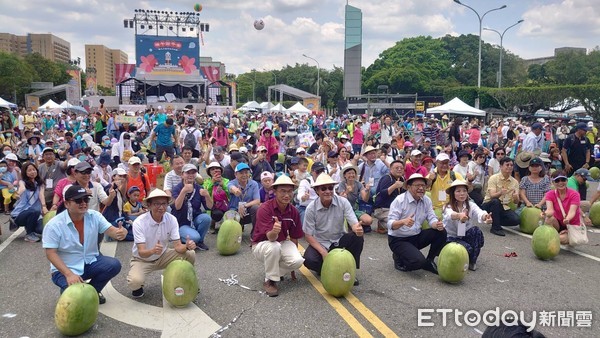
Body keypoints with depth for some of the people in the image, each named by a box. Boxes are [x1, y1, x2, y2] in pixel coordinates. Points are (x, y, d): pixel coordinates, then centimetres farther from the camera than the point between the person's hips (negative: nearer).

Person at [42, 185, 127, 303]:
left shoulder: (94, 216, -7)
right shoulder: (54, 225, -17)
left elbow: (110, 230, -16)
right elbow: (51, 253, -18)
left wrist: (120, 232, -43)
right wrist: (69, 274, -29)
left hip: (90, 262, 4)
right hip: (65, 269, -4)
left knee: (114, 265, -21)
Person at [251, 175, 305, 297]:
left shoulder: (293, 211, -7)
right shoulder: (264, 209, -23)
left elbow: (294, 238, 3)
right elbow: (270, 238, -32)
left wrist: (292, 256, 10)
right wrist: (274, 231, -56)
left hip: (282, 243, 4)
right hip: (262, 245, -4)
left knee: (298, 260, -26)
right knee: (274, 246, -39)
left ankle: (276, 271, 5)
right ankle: (270, 280, -15)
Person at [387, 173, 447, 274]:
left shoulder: (426, 201, 2)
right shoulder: (399, 200, -17)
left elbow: (432, 219, -2)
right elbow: (390, 224, -23)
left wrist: (437, 225, -27)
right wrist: (403, 222, -45)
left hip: (416, 236, 6)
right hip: (398, 239, -6)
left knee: (441, 233, -13)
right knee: (419, 261, -28)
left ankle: (429, 261, 4)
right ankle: (399, 258, 5)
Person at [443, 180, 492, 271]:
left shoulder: (471, 205, -6)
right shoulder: (448, 207, -15)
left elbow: (479, 213, -30)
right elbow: (450, 215, -41)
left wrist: (485, 217, -55)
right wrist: (459, 215, -66)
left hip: (465, 237, 4)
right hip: (451, 238, -4)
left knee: (476, 230, -27)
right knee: (467, 248, -32)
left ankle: (472, 260, -10)